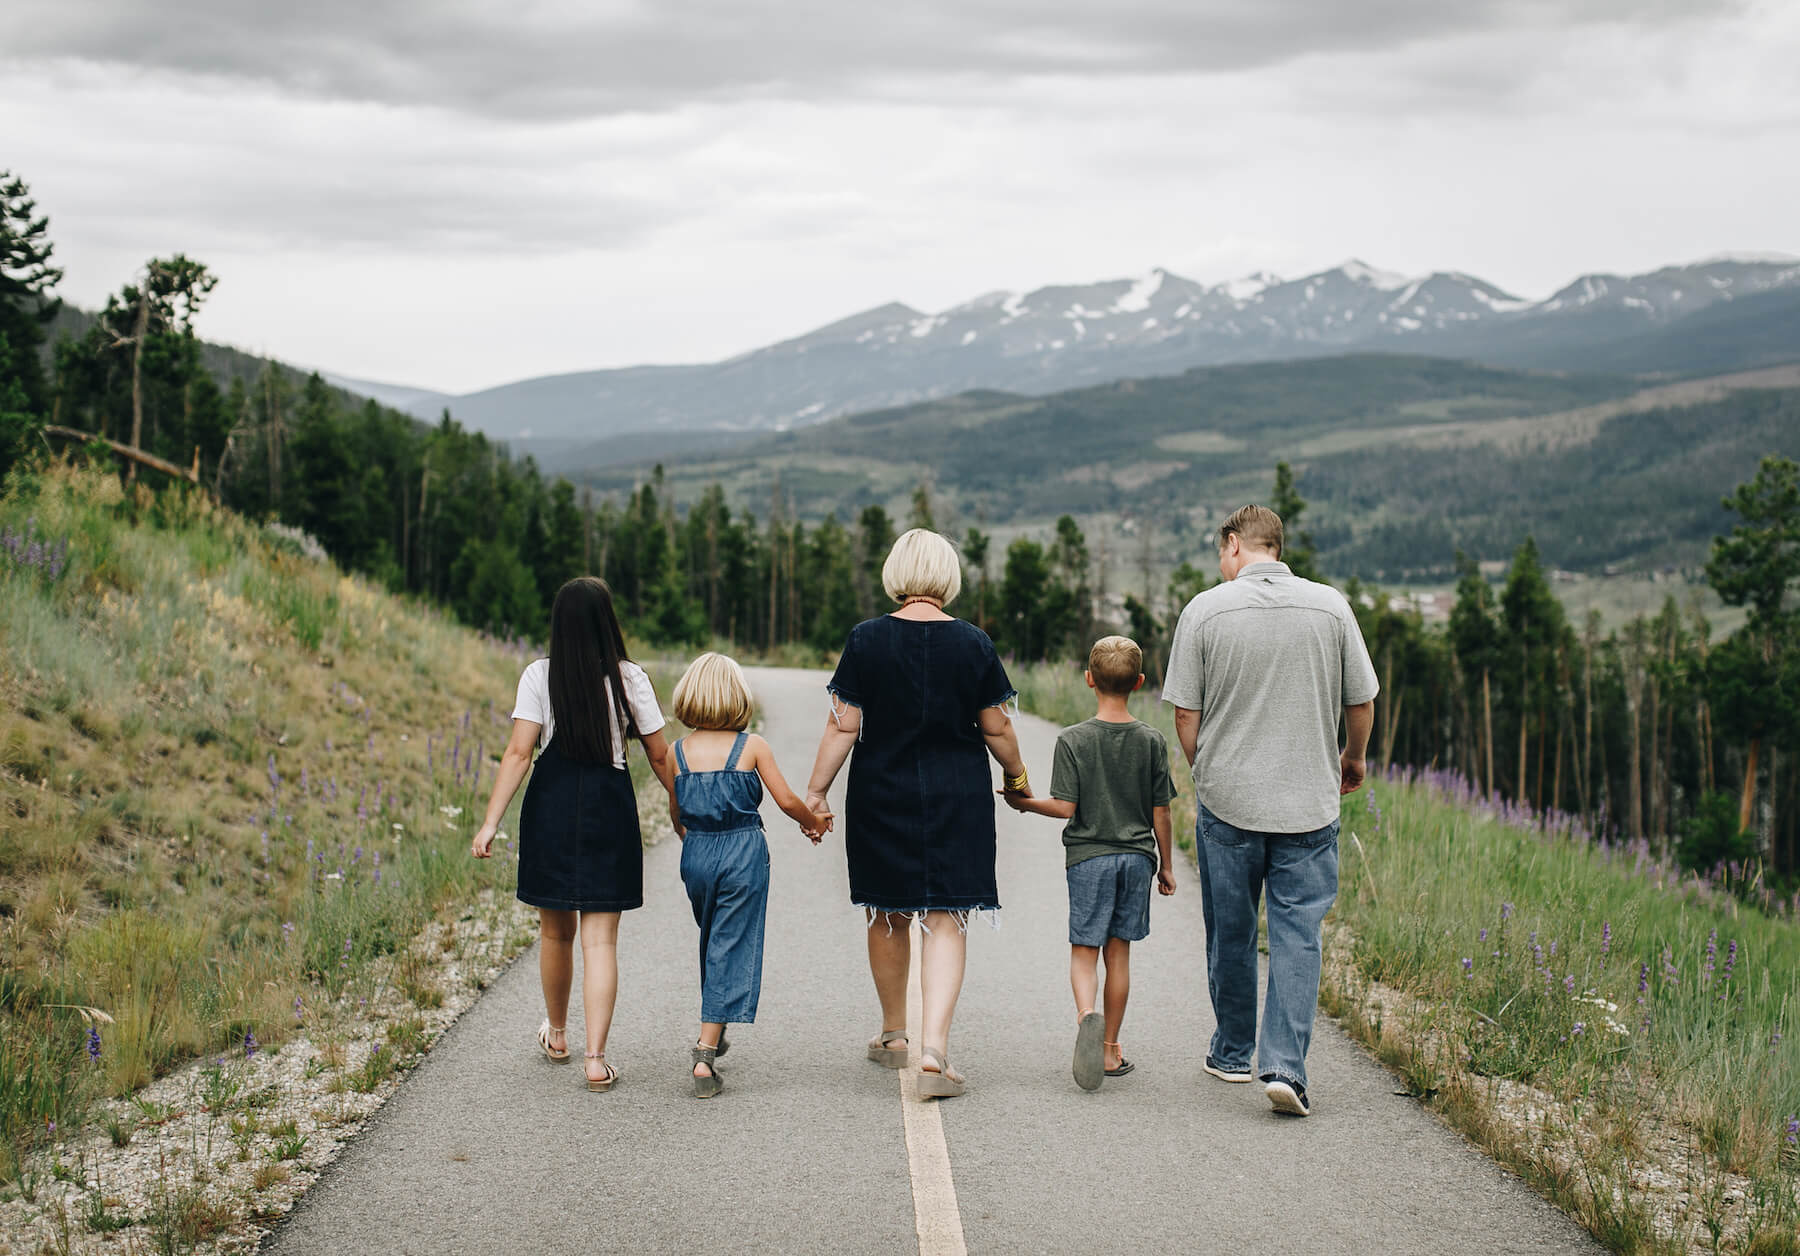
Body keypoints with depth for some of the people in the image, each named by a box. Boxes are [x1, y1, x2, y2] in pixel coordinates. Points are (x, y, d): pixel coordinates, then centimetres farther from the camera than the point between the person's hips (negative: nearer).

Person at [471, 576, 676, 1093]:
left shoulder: (539, 676, -4)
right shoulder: (629, 678, -2)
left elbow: (518, 753, -9)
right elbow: (660, 756, 2)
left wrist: (491, 821, -7)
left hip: (551, 804, 1)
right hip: (610, 806, -1)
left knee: (555, 930, 18)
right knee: (601, 939, 1)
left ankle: (556, 1035, 37)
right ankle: (596, 1058, -6)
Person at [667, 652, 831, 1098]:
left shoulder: (679, 752, 1)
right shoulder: (752, 746, -7)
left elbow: (675, 813, 12)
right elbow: (787, 801, -4)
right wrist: (814, 822, 17)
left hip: (697, 855, 3)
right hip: (744, 855, -3)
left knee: (711, 942, 23)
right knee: (731, 948, -1)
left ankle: (713, 1033, 38)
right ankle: (706, 1053, -10)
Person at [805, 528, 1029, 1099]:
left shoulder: (867, 639, -6)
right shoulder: (973, 643, -4)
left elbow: (843, 725, -6)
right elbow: (996, 726, 2)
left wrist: (815, 791, 2)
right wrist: (1018, 779, 18)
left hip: (881, 796, 1)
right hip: (957, 799, -1)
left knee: (888, 915, 17)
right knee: (945, 919, 0)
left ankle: (893, 1035, 33)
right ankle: (934, 1048, -14)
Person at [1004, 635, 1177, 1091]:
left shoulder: (1073, 740, -8)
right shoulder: (1152, 741, -1)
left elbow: (1065, 807, -12)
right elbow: (1160, 813, 2)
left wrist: (1025, 802, 6)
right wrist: (1165, 865, 13)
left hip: (1088, 856, -2)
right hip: (1136, 855, 2)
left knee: (1084, 950, 2)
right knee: (1118, 951, 10)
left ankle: (1087, 1015, -26)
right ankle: (1110, 1049, 15)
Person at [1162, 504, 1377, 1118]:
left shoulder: (1206, 610, -5)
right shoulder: (1329, 606, 0)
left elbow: (1185, 713, -3)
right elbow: (1361, 703, 5)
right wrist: (1353, 758, 25)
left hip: (1227, 797, 0)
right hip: (1309, 799, 0)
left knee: (1231, 933, 13)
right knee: (1296, 934, 1)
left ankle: (1232, 1054, 28)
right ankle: (1285, 1063, -11)